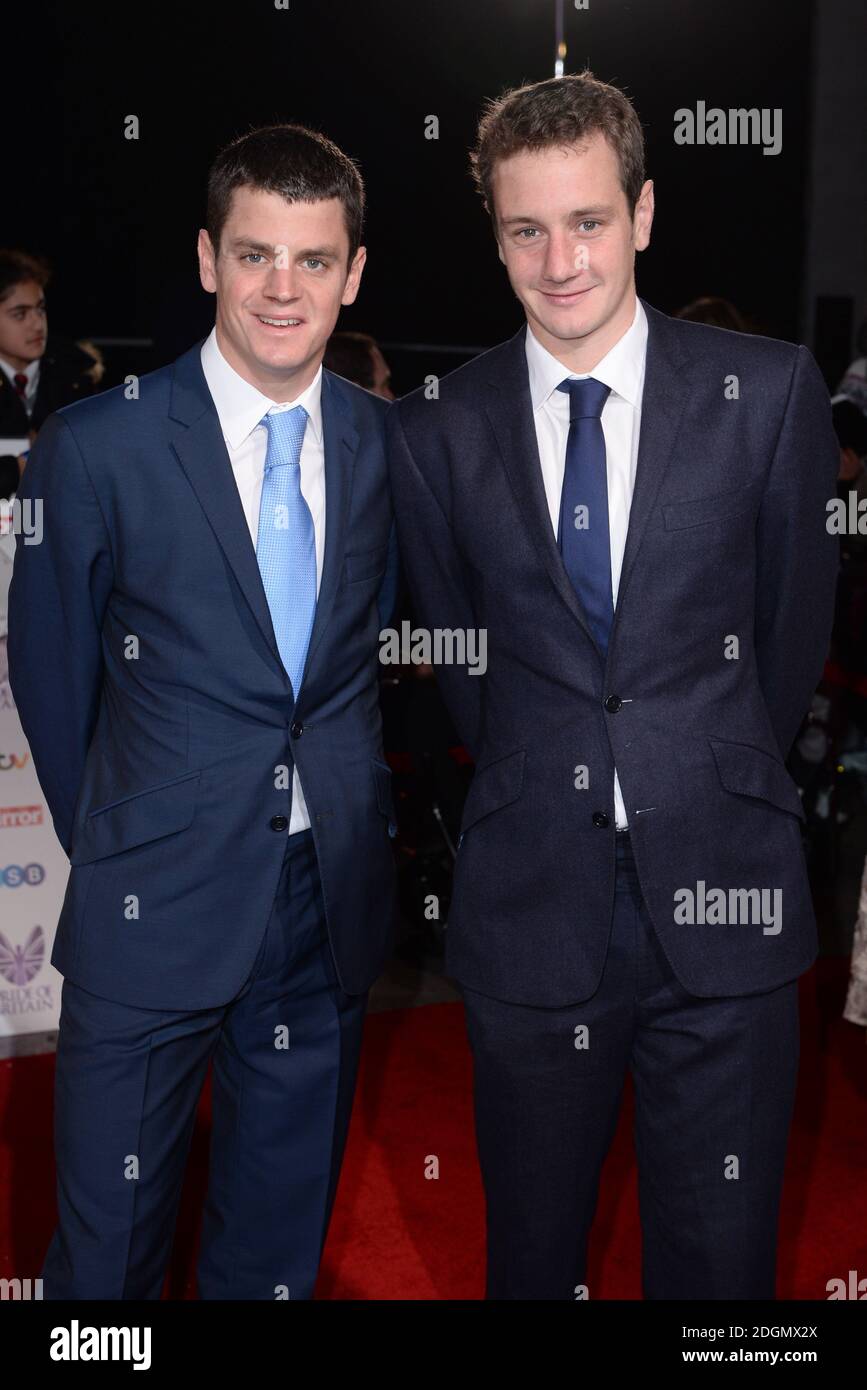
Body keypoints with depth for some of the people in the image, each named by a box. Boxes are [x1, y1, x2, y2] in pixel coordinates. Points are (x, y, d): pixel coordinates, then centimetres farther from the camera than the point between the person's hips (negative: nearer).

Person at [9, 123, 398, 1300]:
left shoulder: (390, 443, 1)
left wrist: (348, 805, 8)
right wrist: (111, 848, 7)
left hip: (335, 900, 3)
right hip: (156, 910, -3)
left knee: (281, 1243, 19)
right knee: (108, 1244, 11)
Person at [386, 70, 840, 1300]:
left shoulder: (771, 391, -2)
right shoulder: (436, 430, 1)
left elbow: (796, 614, 7)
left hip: (723, 894, -1)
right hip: (528, 908, 1)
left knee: (721, 1255, 9)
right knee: (532, 1252, 16)